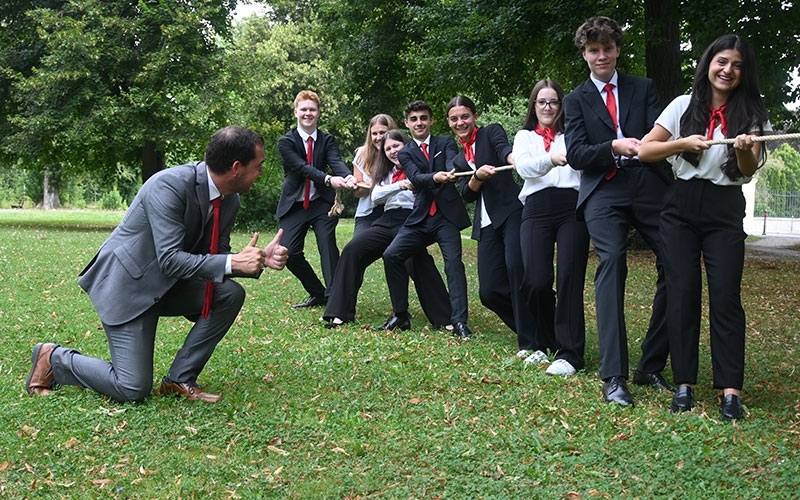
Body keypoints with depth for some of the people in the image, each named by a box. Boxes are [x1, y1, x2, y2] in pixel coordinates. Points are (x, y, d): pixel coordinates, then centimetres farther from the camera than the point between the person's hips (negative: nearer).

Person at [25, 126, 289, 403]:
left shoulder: (230, 200, -3)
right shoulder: (169, 185, -27)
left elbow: (216, 258, 3)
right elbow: (170, 260, -30)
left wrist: (259, 259, -15)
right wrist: (233, 263, -34)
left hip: (167, 284, 8)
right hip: (127, 284, -8)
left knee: (231, 294, -14)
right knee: (132, 389, -12)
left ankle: (180, 379, -1)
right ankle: (53, 359, 13)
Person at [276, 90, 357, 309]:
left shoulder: (327, 140, 3)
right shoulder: (286, 142, -4)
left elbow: (336, 162, -16)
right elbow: (302, 167, -20)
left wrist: (348, 177, -41)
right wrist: (328, 180, -38)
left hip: (322, 204, 0)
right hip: (294, 206, 0)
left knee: (328, 246, -17)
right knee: (289, 253, -6)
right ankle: (318, 294, 13)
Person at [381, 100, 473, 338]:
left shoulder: (446, 143, 8)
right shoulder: (405, 153, 10)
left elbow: (452, 164, -14)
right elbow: (416, 178, -10)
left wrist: (452, 173, -40)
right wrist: (436, 177, -33)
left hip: (447, 215, -2)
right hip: (420, 218, 2)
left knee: (453, 261, -18)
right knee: (391, 255, -11)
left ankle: (459, 322, -18)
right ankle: (401, 314, 2)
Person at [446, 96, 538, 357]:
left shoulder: (491, 132, 8)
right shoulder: (459, 160, 23)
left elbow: (504, 148, -16)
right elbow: (467, 195, 9)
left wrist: (516, 160, -40)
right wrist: (478, 175, -12)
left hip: (511, 211, -6)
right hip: (487, 223, 6)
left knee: (515, 267, -28)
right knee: (489, 291, -3)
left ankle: (531, 343, -24)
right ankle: (529, 331, 19)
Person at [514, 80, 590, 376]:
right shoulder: (525, 137, 21)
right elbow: (524, 167, -1)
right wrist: (552, 159, -20)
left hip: (572, 208, -1)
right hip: (537, 210, 1)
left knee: (570, 280, -11)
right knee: (536, 282, -8)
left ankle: (569, 353, -8)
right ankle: (546, 341, 17)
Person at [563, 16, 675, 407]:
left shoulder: (643, 88, 17)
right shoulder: (576, 100, 15)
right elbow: (575, 155, 3)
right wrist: (615, 147, -14)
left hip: (650, 187, 2)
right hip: (604, 192, -2)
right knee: (611, 263, -20)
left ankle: (651, 367, 10)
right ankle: (614, 377, -22)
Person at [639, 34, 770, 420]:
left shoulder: (752, 114, 4)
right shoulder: (684, 106, 4)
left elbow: (748, 172, -2)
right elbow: (645, 150, 1)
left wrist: (745, 151, -24)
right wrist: (684, 143, -15)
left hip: (724, 211, 0)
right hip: (681, 208, 1)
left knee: (726, 296, -9)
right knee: (682, 294, -1)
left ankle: (730, 390, -7)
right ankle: (684, 384, 4)